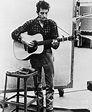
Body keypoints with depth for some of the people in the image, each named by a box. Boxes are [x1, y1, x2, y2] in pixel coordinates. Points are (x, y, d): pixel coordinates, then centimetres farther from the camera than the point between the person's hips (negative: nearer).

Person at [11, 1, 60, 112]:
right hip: (34, 54, 0)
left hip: (47, 53, 0)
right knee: (37, 83, 8)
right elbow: (14, 33, -4)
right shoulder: (31, 23, -3)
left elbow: (56, 43, 2)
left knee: (50, 84, -1)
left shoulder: (52, 24, -1)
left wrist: (54, 43, -21)